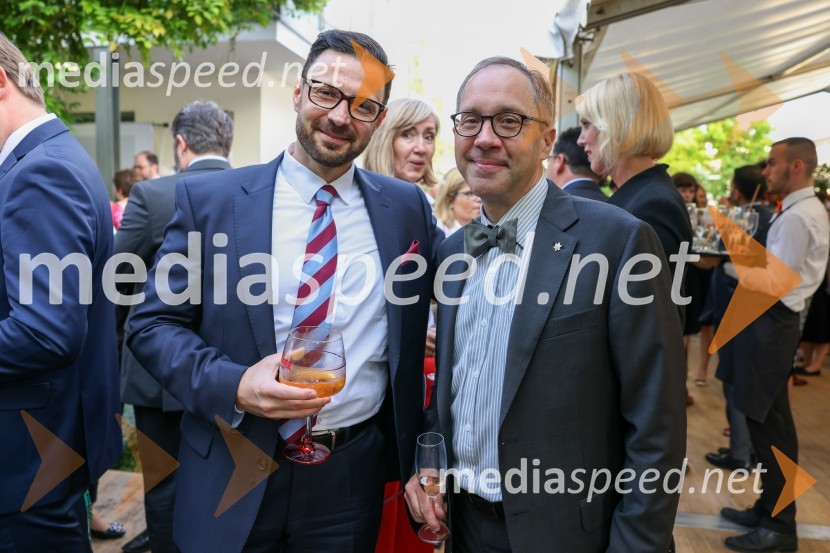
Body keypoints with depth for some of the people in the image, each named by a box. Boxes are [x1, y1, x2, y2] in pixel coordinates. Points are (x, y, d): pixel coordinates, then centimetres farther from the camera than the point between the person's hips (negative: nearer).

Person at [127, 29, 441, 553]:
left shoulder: (407, 207, 0)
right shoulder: (208, 198, -5)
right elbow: (153, 324, -2)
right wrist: (234, 385, -20)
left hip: (353, 476, 2)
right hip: (232, 474, -1)